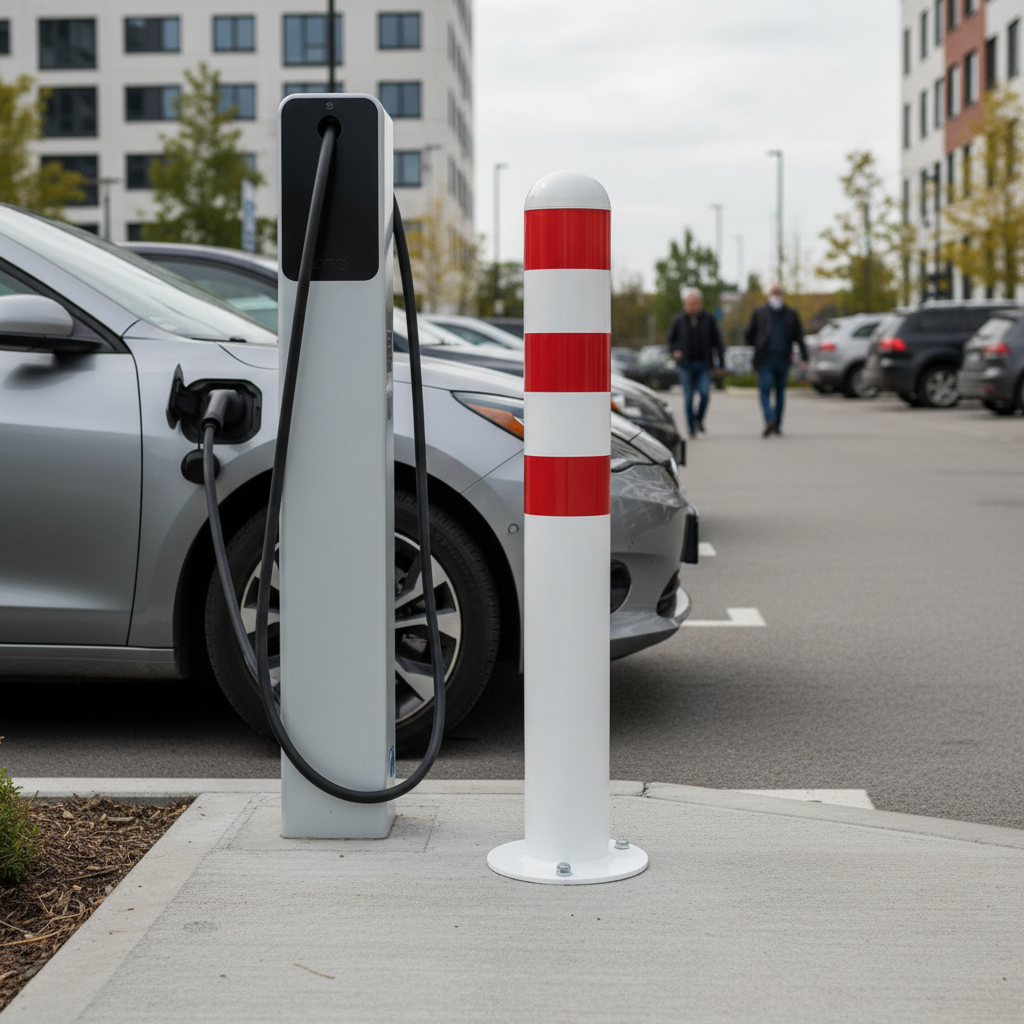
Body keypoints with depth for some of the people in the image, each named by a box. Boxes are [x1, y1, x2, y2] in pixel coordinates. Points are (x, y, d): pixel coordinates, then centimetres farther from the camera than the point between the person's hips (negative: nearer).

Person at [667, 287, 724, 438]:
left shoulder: (708, 319, 5)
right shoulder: (678, 320, 4)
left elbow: (717, 342, 8)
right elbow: (671, 339, 13)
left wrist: (719, 363, 6)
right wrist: (674, 351, -8)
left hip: (703, 364, 0)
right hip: (686, 364, 0)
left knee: (704, 393, -14)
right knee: (688, 397, -2)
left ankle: (699, 419, 12)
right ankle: (691, 428, 6)